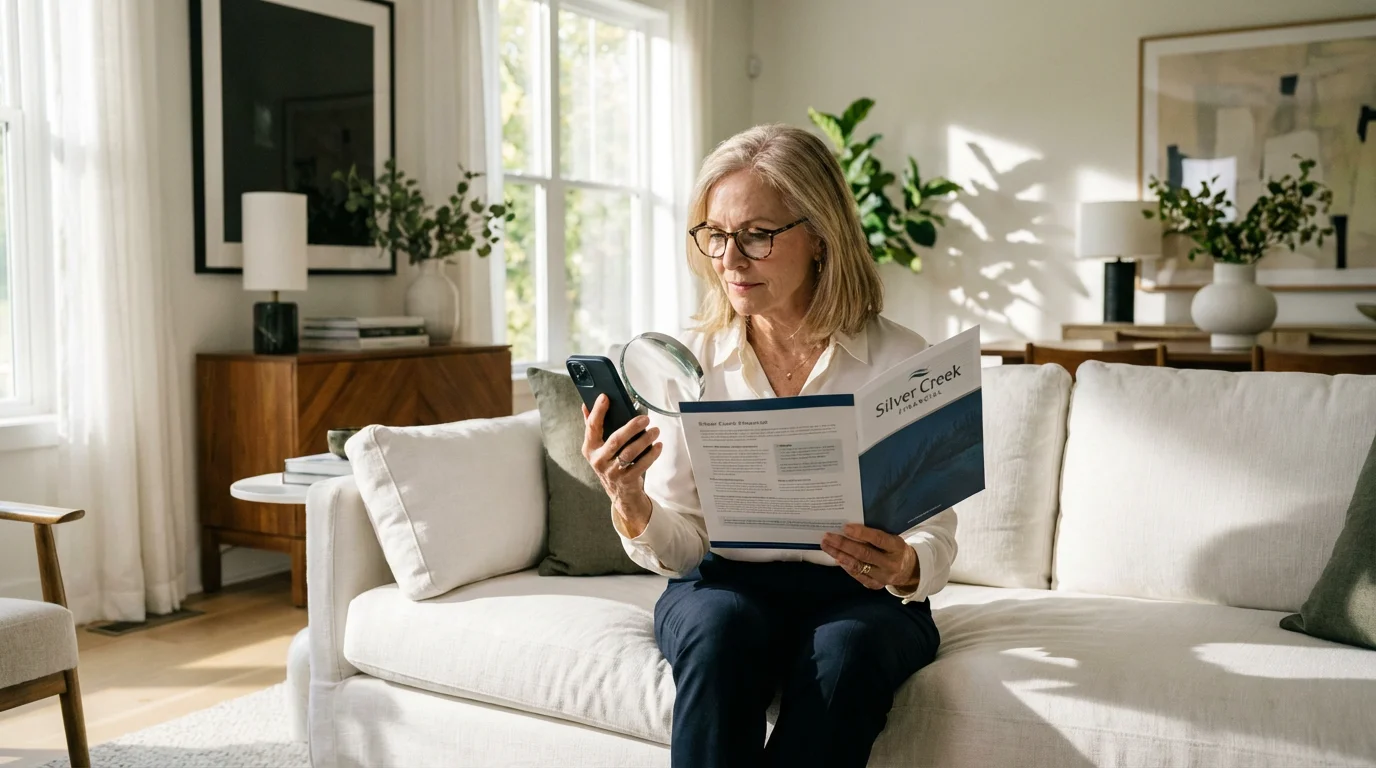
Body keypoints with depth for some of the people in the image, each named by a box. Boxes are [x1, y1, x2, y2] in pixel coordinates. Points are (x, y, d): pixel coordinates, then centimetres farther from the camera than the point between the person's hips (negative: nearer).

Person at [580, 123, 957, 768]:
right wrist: (631, 506, -25)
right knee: (720, 629, -33)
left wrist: (904, 569, -28)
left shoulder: (899, 360, -5)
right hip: (726, 583, 1)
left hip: (857, 592, 0)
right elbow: (681, 548, -2)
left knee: (843, 652, -33)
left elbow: (935, 537, -4)